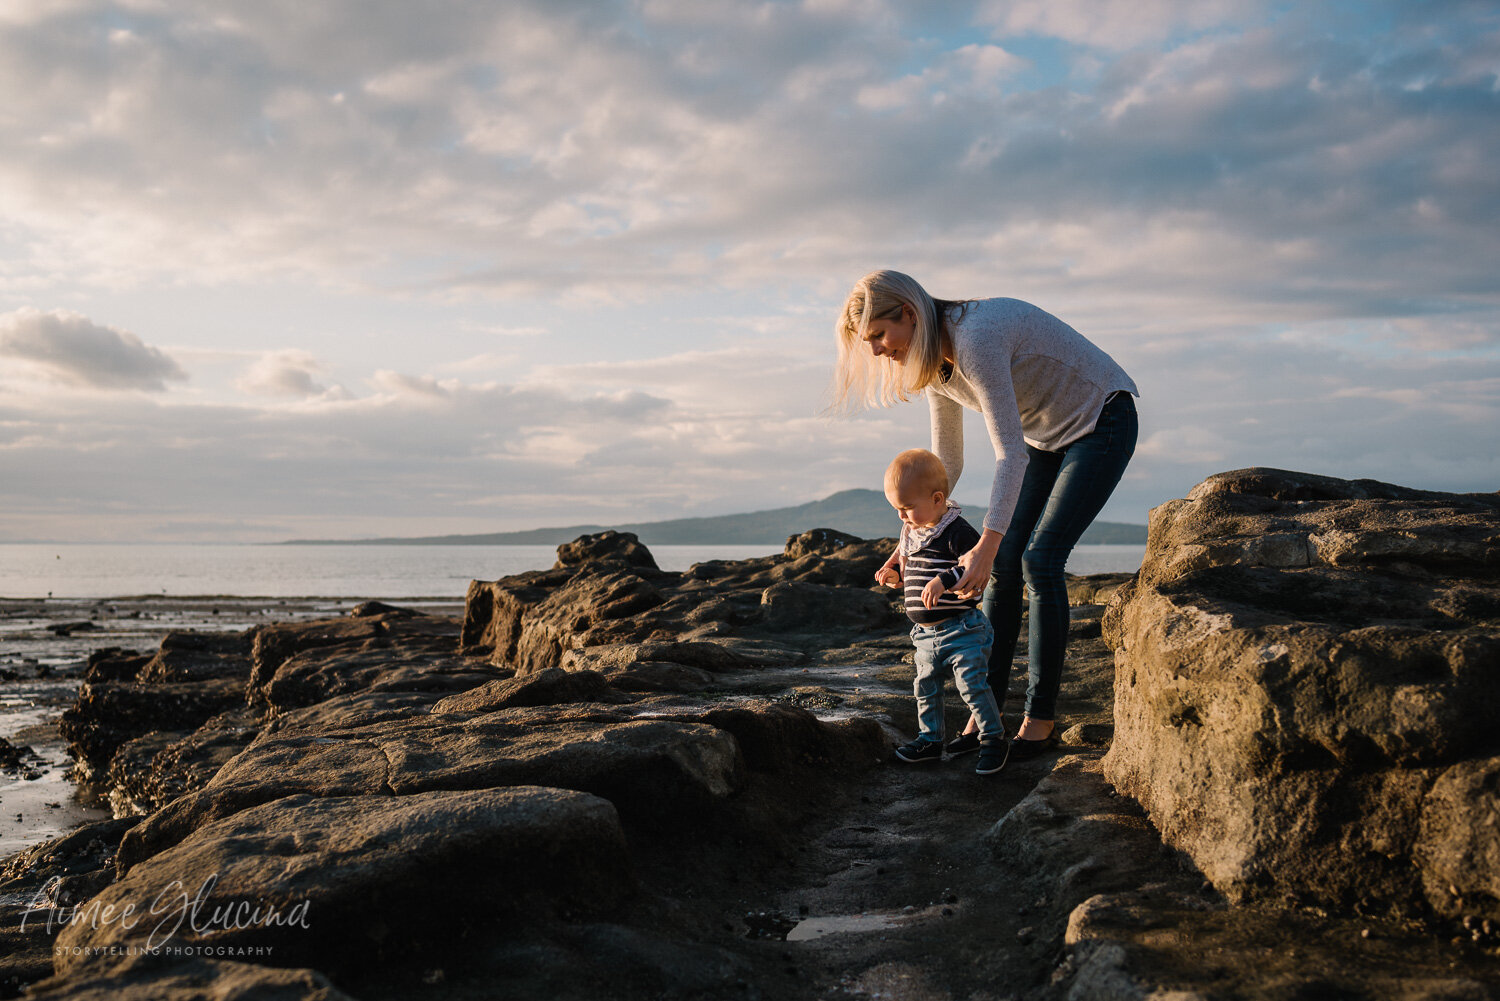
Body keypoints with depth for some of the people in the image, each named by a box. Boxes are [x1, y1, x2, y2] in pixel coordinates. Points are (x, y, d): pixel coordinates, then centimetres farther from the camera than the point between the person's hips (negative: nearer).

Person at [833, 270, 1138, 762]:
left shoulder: (976, 338, -32)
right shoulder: (934, 362, -4)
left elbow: (1010, 452, -35)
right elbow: (946, 462, 5)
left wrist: (986, 545, -39)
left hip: (1102, 423, -8)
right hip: (1046, 435, 8)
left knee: (1040, 560, -15)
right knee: (1003, 566, -2)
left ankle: (1041, 718, -5)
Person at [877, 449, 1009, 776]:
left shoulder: (957, 532, -17)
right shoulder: (910, 532, 9)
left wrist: (943, 581, -34)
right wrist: (894, 574, 1)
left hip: (961, 629, -8)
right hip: (926, 634, 8)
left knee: (972, 685, -8)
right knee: (926, 688, 13)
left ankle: (993, 738, 8)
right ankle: (930, 739, 27)